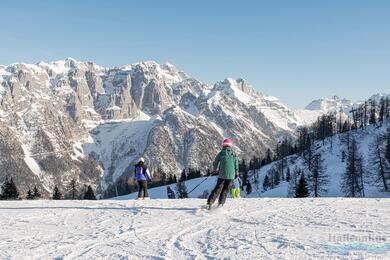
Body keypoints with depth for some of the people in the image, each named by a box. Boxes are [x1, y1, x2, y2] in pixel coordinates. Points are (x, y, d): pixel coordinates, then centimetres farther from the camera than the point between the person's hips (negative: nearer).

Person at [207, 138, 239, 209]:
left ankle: (209, 203, -3)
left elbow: (215, 163, 7)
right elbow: (236, 164, 6)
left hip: (222, 174, 0)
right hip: (231, 175, 0)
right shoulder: (234, 154, 3)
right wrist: (236, 173, 20)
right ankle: (220, 204, 6)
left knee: (218, 189, 8)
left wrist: (215, 169, 27)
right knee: (225, 189, 13)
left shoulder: (221, 153, 0)